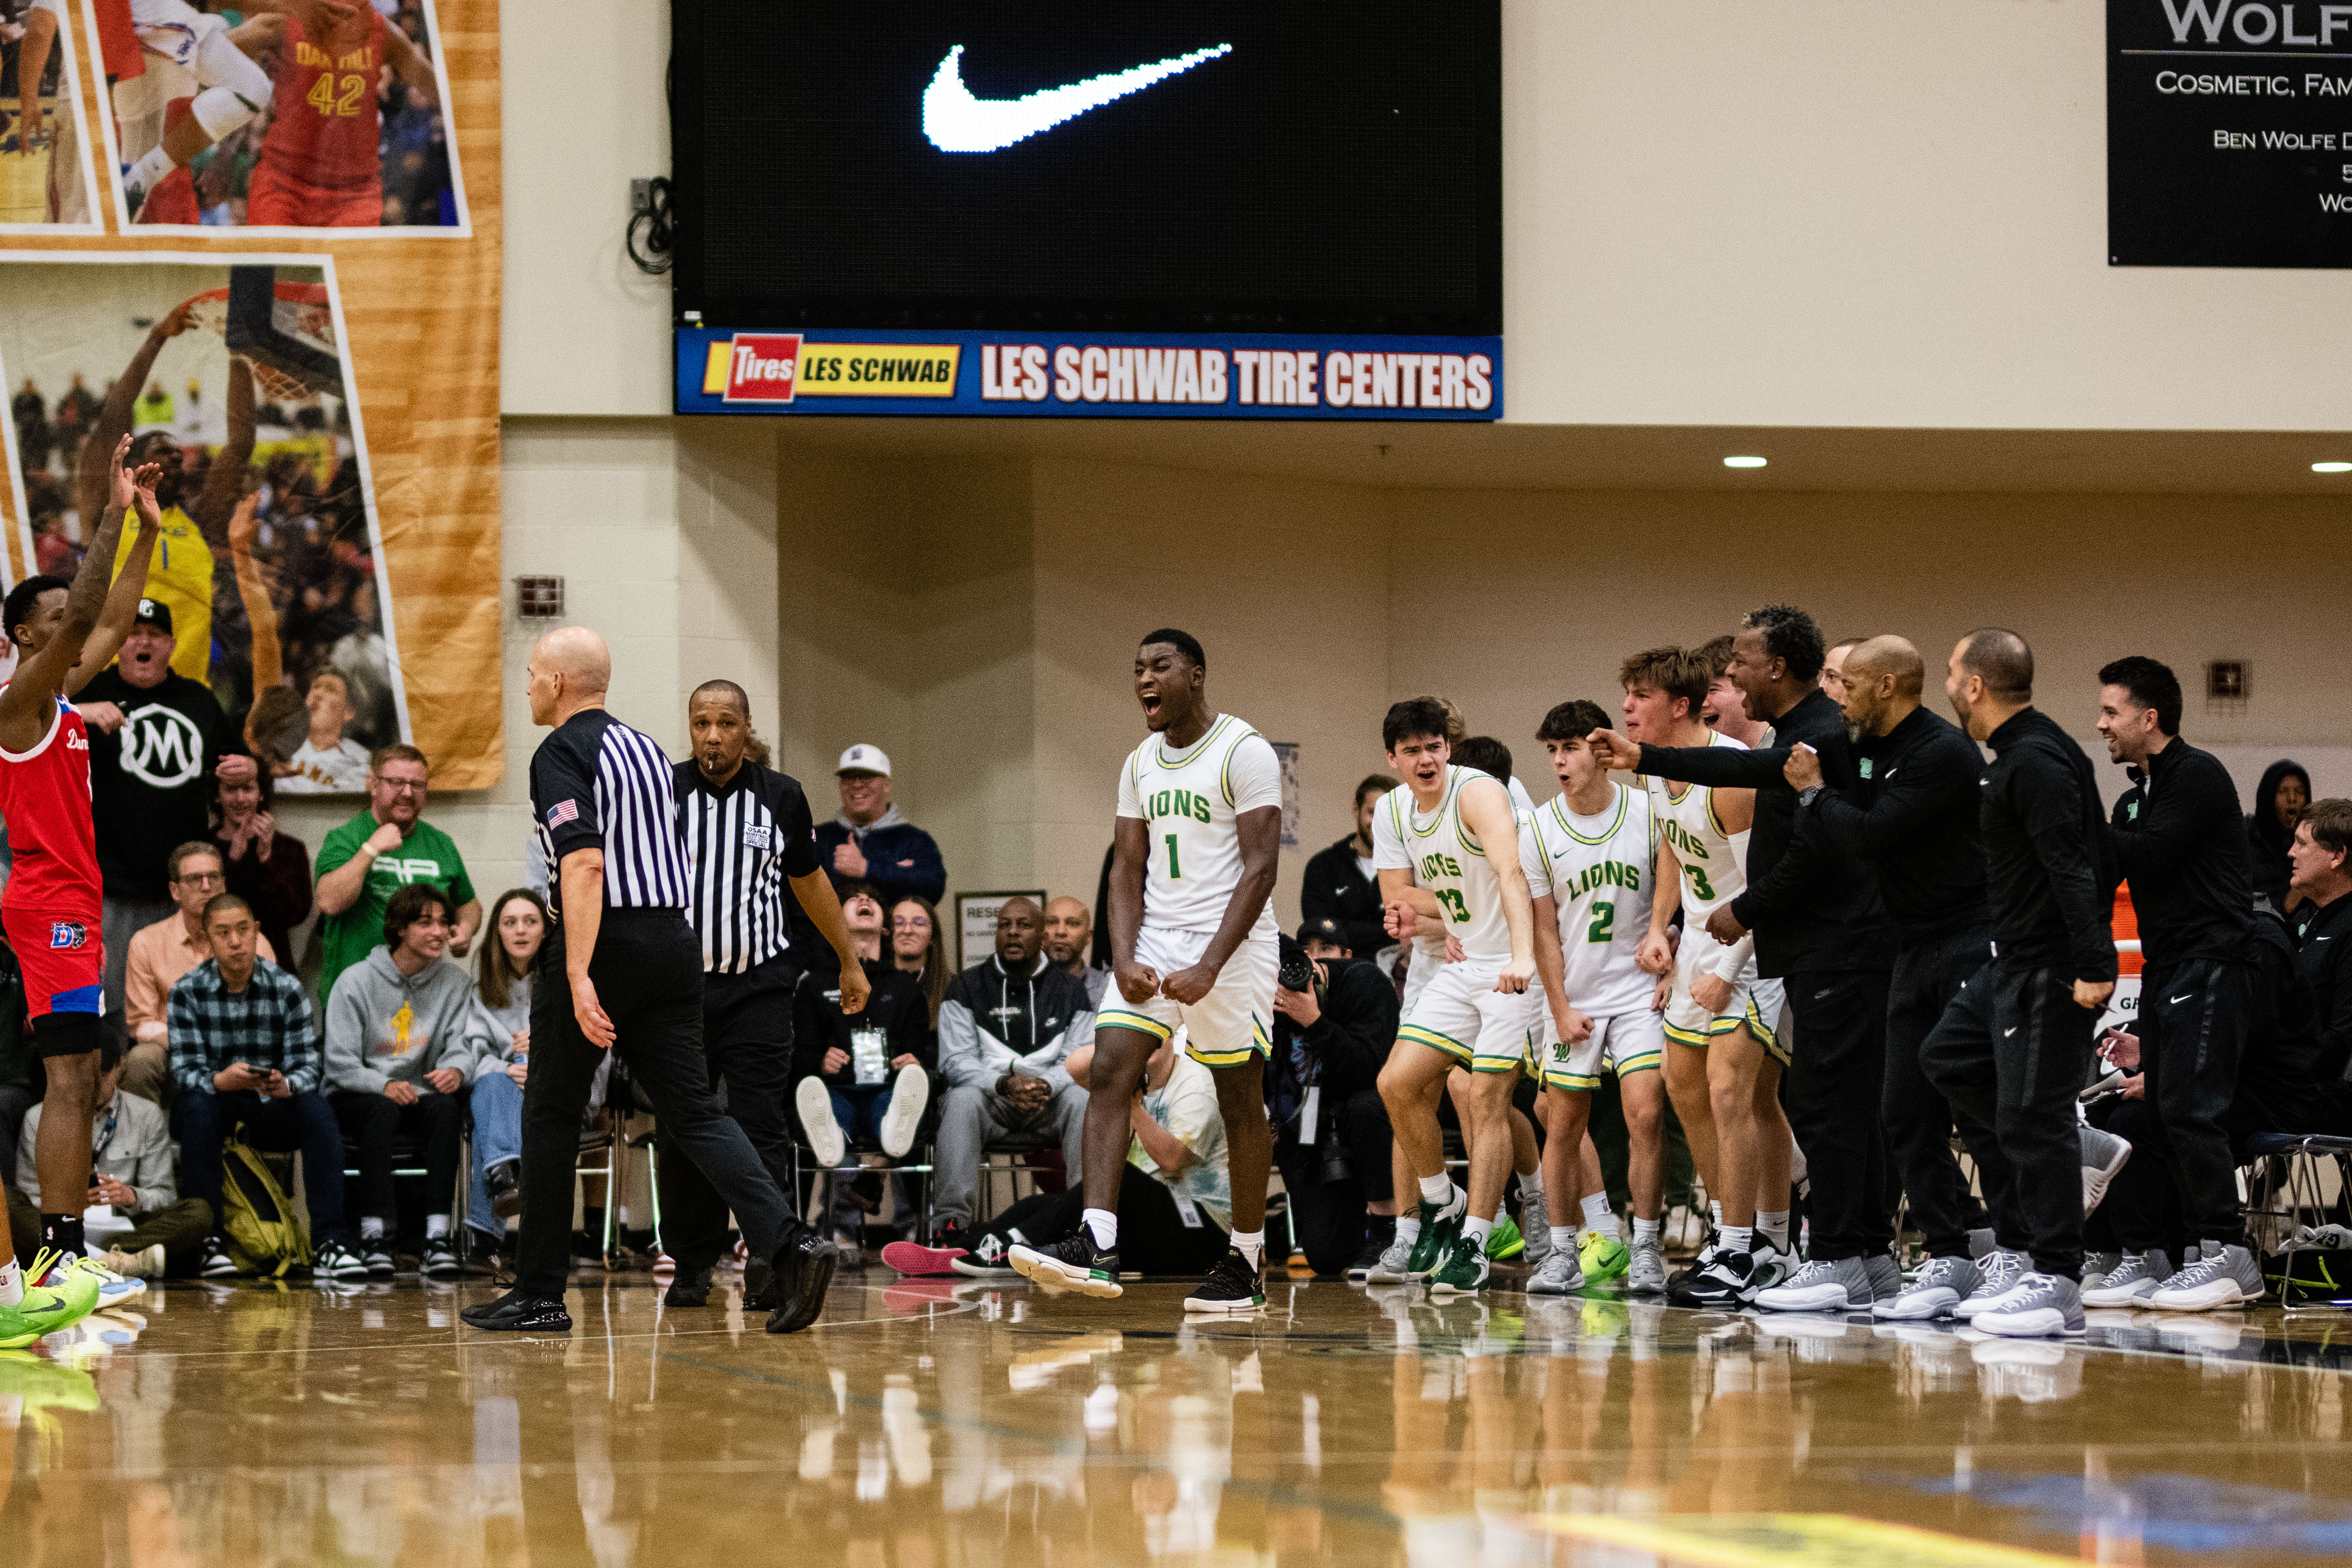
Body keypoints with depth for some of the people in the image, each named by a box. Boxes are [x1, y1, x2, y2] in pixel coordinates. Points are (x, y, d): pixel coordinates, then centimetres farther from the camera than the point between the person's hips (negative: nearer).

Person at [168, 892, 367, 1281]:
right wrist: (221, 1081, -38)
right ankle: (211, 1240, -30)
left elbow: (307, 1063, -9)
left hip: (270, 1110, 1)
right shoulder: (188, 992, -7)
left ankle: (328, 1242, -32)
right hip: (215, 1104, -1)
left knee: (317, 1109, -28)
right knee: (197, 1106, -35)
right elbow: (186, 1070, -14)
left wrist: (285, 1085, -34)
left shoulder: (287, 988, -3)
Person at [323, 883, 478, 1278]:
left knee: (447, 1106, -32)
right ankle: (374, 1235, -39)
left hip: (417, 1093, 3)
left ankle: (438, 1235, -37)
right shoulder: (356, 982, -4)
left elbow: (463, 1046, -2)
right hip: (353, 1098, -3)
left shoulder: (454, 983, 7)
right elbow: (340, 1064, -9)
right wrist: (384, 1086, -28)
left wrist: (456, 1069, -27)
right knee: (383, 1109, -37)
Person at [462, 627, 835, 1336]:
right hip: (674, 941, 7)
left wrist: (579, 977, -28)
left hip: (601, 944, -7)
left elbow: (584, 862, -22)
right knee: (693, 1111, 3)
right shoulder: (646, 748, 16)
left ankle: (539, 1295, 12)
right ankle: (788, 1245, -17)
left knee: (551, 1116, 7)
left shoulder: (562, 754, -9)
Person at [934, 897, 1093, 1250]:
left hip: (1049, 1101, 1)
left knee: (1083, 1099, -32)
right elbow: (956, 1062, -2)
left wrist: (1046, 1085, -21)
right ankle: (952, 1219, -44)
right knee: (962, 1099, -35)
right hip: (989, 1100, -1)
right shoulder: (966, 988, 8)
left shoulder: (1070, 992, 12)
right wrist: (1004, 1084, -21)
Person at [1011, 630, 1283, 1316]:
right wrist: (1124, 960, -5)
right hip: (1155, 939, 6)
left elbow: (1260, 869, -15)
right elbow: (1128, 872, 11)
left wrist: (1209, 968, -21)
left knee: (1240, 1099, 2)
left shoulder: (1245, 753, -10)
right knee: (1109, 1068, -11)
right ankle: (1097, 1246, -19)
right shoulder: (1140, 764, 12)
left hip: (1230, 943, -6)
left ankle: (1247, 1264, 11)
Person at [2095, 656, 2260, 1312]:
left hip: (2211, 961, -9)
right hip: (2163, 967, 9)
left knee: (2189, 1107, -15)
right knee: (2161, 1106, 5)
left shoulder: (2198, 777, -9)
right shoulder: (2136, 796, 19)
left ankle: (2227, 1253, -15)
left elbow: (2146, 857, -19)